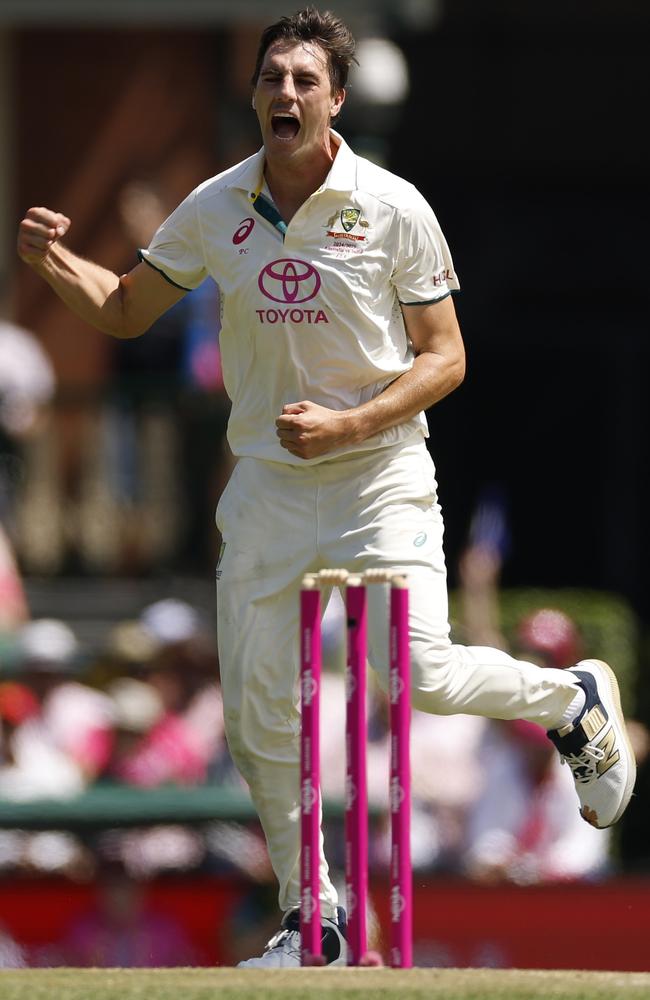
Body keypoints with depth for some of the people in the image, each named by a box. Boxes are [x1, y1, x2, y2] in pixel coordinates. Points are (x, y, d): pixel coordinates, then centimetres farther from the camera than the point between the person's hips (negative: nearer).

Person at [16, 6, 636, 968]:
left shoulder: (393, 207, -9)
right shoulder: (215, 209, 2)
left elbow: (444, 357, -5)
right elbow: (126, 309, 15)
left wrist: (345, 424, -19)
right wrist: (56, 261, -6)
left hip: (380, 475, -4)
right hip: (267, 484, 4)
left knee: (419, 673, -18)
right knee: (258, 715, 0)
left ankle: (574, 701, 13)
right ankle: (312, 916, 16)